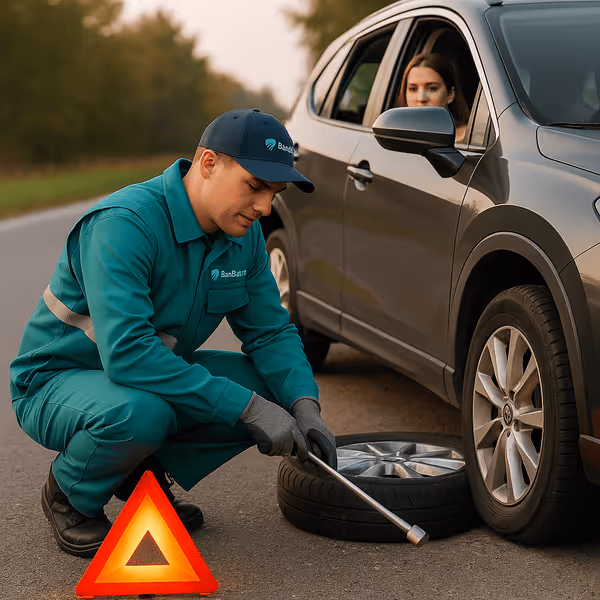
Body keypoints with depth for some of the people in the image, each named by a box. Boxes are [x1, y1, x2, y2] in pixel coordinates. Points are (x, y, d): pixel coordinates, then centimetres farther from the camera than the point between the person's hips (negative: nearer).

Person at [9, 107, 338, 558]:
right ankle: (72, 494, -5)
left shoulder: (244, 232, -6)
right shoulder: (124, 224, -31)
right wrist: (246, 407, -38)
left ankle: (146, 473, 7)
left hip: (162, 372, 7)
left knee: (277, 388, -10)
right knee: (141, 412, -39)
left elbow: (270, 330, 1)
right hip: (57, 382, -7)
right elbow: (127, 352, -39)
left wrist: (305, 405, -19)